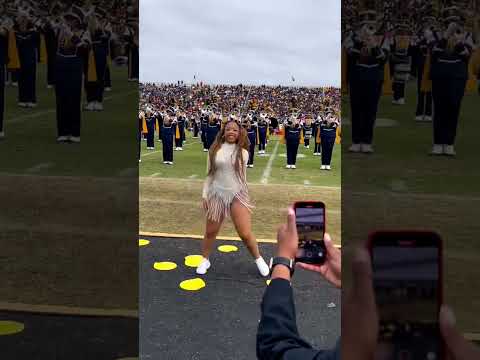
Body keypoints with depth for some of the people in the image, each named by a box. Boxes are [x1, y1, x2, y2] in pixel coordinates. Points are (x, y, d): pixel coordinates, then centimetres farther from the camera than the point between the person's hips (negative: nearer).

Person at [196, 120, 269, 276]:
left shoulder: (242, 152, 0)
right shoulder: (214, 150, 0)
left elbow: (242, 175, 10)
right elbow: (209, 175, 5)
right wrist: (205, 195, 2)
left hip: (237, 195, -1)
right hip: (217, 195, 1)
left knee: (245, 234, -3)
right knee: (210, 232, 11)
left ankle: (259, 259, 20)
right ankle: (205, 260, 33)